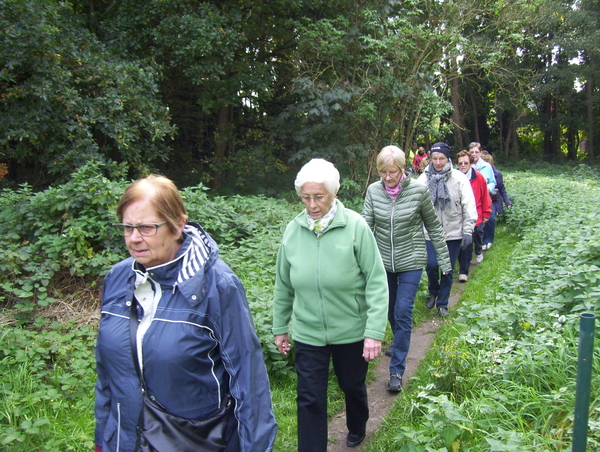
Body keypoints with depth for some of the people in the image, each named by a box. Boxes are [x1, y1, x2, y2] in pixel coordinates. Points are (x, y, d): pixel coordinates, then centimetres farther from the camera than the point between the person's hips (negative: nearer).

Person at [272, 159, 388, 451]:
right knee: (309, 399, 6)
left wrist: (375, 331, -17)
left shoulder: (355, 226, -16)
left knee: (353, 386, 22)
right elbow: (283, 285, 4)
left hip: (351, 330, -1)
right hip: (307, 333, 1)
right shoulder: (293, 230, -6)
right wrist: (280, 327, 9)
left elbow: (376, 282, -14)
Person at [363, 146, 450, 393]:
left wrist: (444, 258, 2)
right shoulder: (373, 190, -7)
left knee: (403, 313, -6)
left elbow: (433, 226, -1)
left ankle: (397, 369, 4)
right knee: (390, 310, 19)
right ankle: (400, 343, 48)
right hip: (383, 261, 3)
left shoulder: (419, 190, -12)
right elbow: (366, 224, -12)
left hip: (411, 261, -3)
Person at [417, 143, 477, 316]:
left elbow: (469, 206, -2)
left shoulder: (459, 178, -4)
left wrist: (468, 231, -7)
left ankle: (442, 303, 26)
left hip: (453, 232, 0)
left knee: (448, 270, 8)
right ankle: (433, 292, 21)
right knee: (432, 264, -11)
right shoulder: (424, 179, -1)